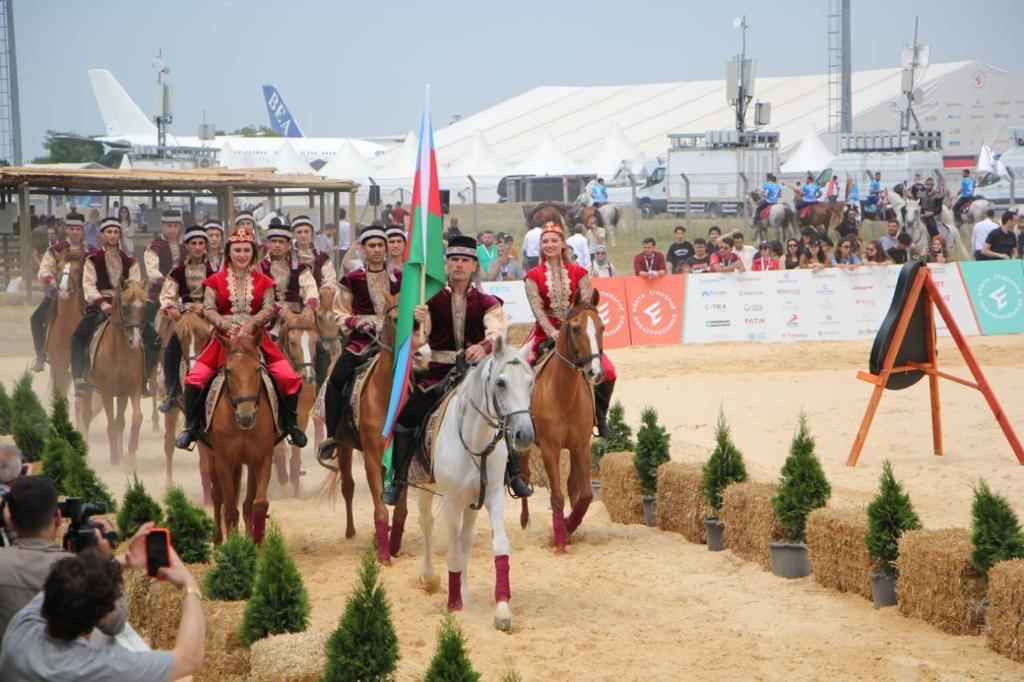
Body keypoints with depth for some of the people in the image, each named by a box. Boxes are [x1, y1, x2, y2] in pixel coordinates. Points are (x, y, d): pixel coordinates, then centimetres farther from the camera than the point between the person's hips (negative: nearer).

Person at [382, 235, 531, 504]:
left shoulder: (487, 303, 4)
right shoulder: (433, 301, 5)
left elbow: (497, 332, -13)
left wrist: (485, 347, -37)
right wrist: (419, 322, -26)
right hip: (440, 371, 0)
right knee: (406, 417, -12)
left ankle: (514, 476, 2)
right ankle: (397, 480, 3)